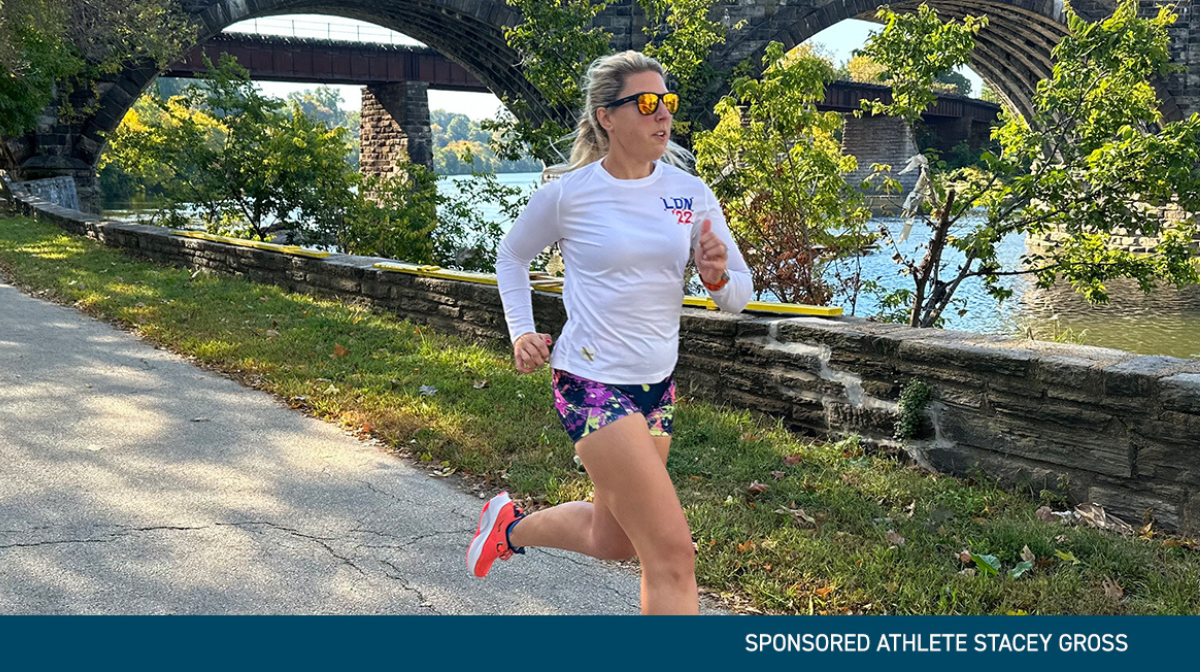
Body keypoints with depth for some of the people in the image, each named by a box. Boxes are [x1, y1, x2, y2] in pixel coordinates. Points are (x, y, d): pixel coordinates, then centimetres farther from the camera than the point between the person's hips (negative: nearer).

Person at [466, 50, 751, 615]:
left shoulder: (690, 192, 1)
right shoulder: (568, 192, -9)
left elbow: (738, 296, 3)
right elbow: (511, 256, 9)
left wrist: (718, 277, -19)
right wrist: (522, 333, -3)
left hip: (657, 383, 6)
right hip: (593, 383, -6)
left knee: (612, 539, 22)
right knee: (672, 553, -11)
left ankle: (510, 527, 47)